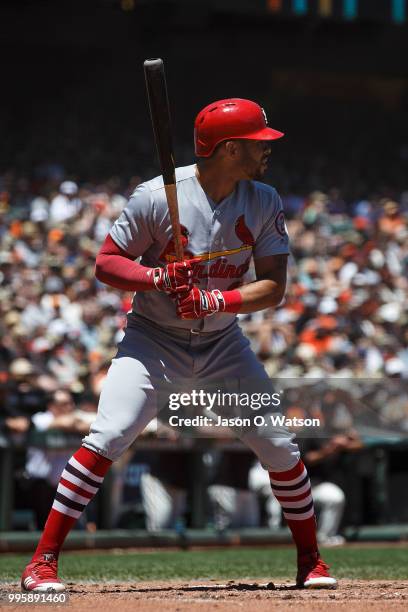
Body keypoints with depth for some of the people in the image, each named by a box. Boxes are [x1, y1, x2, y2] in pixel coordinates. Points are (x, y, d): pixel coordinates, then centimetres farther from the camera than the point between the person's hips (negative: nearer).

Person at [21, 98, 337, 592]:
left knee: (279, 445, -1)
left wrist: (215, 300, -26)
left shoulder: (264, 203, -6)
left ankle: (310, 562, 19)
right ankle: (42, 561, -13)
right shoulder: (157, 197, -18)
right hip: (154, 338, -4)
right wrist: (159, 278, -29)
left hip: (222, 344, 4)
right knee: (107, 436, -20)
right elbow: (106, 263, -11)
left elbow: (274, 288, -9)